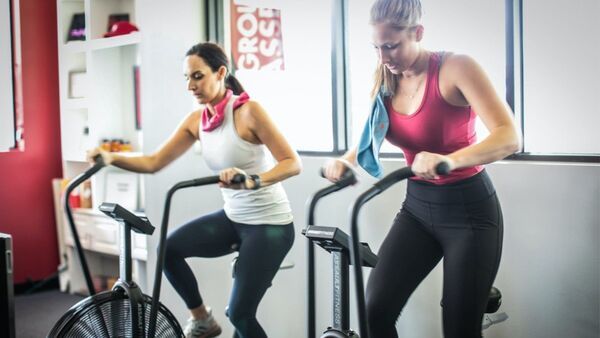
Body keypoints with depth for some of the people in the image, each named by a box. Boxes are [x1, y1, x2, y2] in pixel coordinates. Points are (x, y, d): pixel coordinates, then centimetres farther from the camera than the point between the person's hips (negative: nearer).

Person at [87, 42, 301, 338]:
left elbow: (292, 163, -22)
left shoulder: (248, 111, -18)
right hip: (232, 218, 6)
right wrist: (112, 158, -16)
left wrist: (252, 180, -39)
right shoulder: (196, 120, 1)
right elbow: (154, 162, 0)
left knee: (239, 313, -8)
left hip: (269, 224, -6)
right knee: (169, 248, -11)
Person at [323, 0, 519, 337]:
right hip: (418, 206, 5)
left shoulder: (455, 68, -18)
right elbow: (371, 136, 15)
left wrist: (449, 160, -44)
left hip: (469, 208, -5)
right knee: (375, 311, -7)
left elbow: (509, 137, -27)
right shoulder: (386, 81, 0)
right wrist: (345, 160, -7)